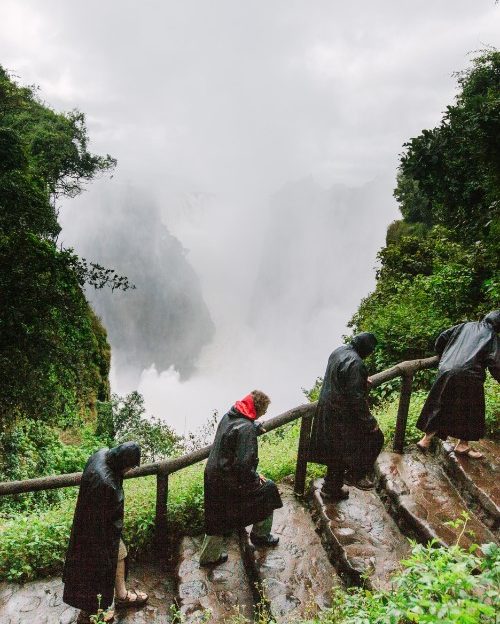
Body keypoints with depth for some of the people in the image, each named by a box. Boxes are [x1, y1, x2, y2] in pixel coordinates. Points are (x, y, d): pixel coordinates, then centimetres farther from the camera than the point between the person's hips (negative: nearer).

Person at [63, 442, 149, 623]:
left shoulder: (102, 454, -15)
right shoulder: (106, 484, -41)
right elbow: (100, 520, -28)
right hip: (98, 532, -9)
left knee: (119, 554, 27)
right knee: (97, 568, 16)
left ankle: (122, 595, 50)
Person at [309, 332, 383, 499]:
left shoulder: (338, 352, 3)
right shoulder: (355, 363, -25)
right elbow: (356, 398, -25)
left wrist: (362, 381, 30)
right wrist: (370, 422, -15)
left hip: (328, 411, 10)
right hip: (344, 416, -9)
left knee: (338, 451, 22)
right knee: (375, 437, 9)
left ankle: (331, 488, 35)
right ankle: (355, 475, 18)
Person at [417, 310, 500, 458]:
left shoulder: (466, 326, 16)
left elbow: (442, 338, 16)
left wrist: (443, 356, 30)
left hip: (446, 372, 5)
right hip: (468, 376, -4)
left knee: (440, 407, 15)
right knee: (470, 412, 14)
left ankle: (426, 440, 17)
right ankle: (462, 445, 23)